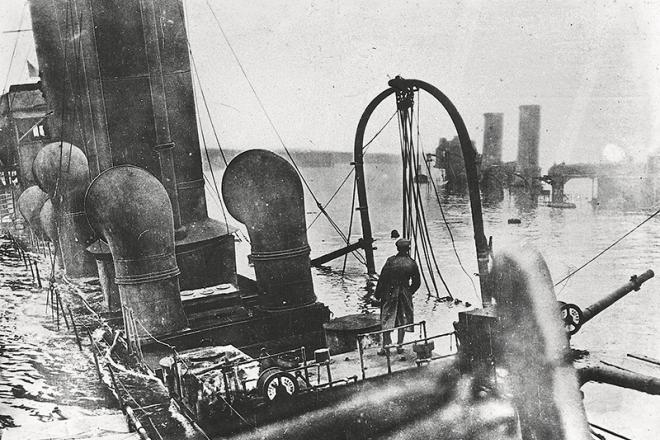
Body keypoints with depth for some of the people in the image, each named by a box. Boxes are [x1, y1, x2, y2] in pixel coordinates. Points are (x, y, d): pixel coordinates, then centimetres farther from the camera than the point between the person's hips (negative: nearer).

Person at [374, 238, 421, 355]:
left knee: (387, 320, 4)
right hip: (405, 295, 2)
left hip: (390, 294, -2)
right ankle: (399, 346, 14)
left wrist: (377, 294, 0)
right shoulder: (412, 263, -3)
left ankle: (385, 346, 1)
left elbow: (382, 279, -9)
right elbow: (416, 283, 4)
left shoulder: (391, 261, -10)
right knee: (403, 320, 11)